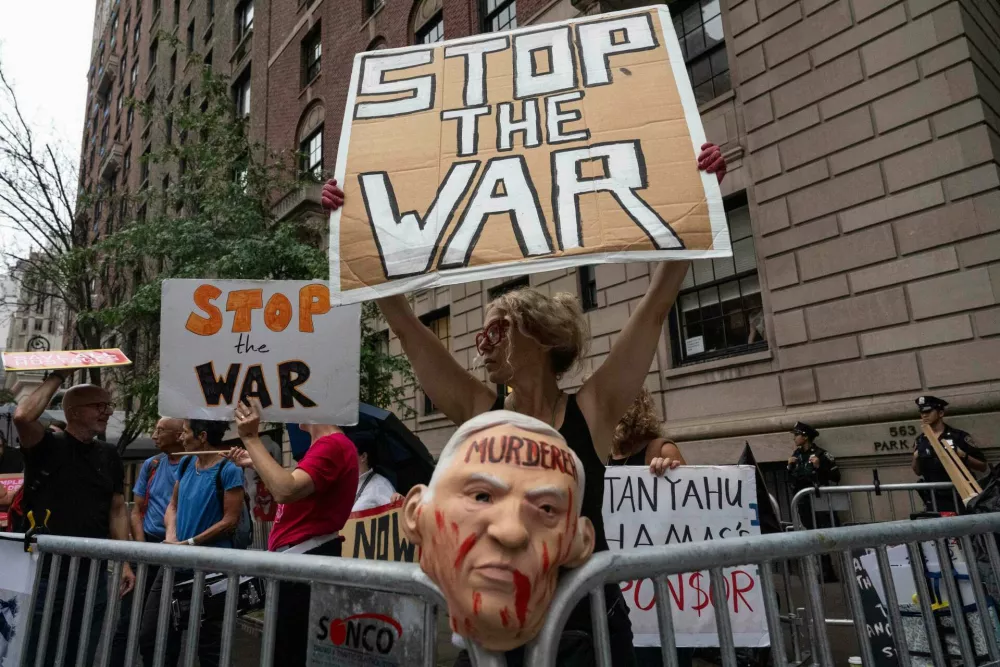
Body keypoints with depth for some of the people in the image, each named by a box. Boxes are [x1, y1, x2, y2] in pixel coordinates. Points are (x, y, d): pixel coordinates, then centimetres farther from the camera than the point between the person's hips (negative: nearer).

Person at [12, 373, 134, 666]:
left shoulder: (109, 456, 7)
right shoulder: (47, 446, -6)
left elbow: (117, 509, 8)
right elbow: (22, 416, -27)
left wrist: (124, 562, 2)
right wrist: (58, 376, -15)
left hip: (93, 575, 4)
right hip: (44, 571, -4)